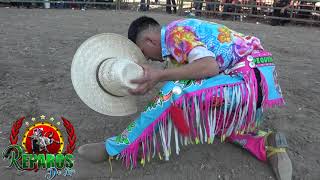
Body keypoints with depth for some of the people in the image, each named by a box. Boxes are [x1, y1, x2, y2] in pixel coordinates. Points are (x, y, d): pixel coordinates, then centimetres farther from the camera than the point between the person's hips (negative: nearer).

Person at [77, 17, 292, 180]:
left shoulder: (174, 32, -12)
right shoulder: (180, 31, 17)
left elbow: (209, 67, -28)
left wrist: (160, 75, -26)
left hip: (251, 76, -10)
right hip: (257, 76, 10)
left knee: (176, 91, -24)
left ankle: (115, 148, -12)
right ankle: (267, 144, 6)